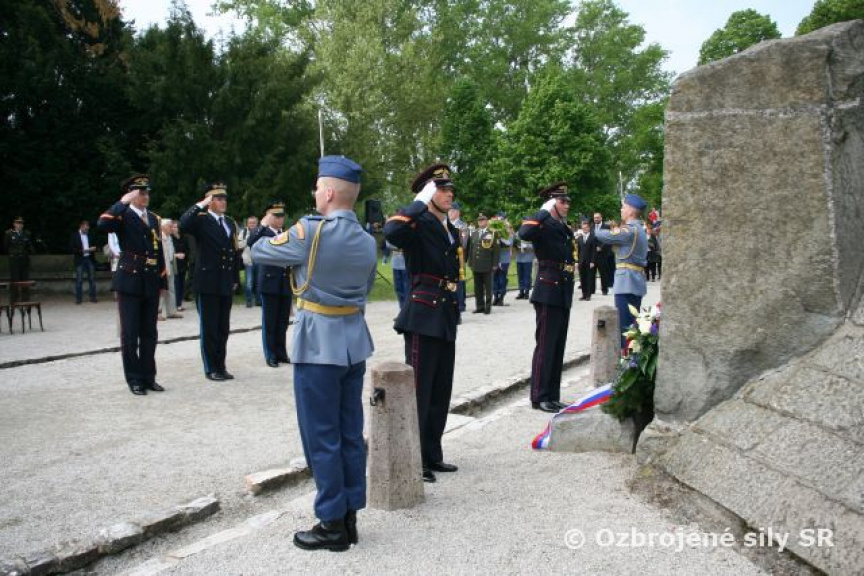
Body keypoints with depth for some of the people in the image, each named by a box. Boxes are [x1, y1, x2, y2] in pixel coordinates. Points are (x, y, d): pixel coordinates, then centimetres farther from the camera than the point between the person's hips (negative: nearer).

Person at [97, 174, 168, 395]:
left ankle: (148, 376, 18)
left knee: (149, 333, 9)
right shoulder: (123, 216, -2)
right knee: (130, 334, 1)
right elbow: (102, 224, -26)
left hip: (151, 282, 5)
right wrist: (123, 202, -20)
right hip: (129, 281, -5)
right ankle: (134, 379, 8)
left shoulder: (154, 218, 15)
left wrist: (163, 281, 13)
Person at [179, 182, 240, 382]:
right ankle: (211, 369, 10)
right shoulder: (201, 220, -4)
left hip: (226, 284, 6)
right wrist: (201, 205, -24)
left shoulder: (230, 223, 15)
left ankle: (220, 366, 19)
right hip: (207, 282, -6)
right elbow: (183, 224, -28)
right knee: (209, 328, 1)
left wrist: (235, 278, 13)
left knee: (223, 328, 10)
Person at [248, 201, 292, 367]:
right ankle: (270, 355, 10)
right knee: (269, 322, 2)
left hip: (285, 284, 5)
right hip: (269, 284, -4)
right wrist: (262, 225, -30)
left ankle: (281, 352, 20)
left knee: (282, 322, 10)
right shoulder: (262, 233, -4)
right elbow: (250, 243, -25)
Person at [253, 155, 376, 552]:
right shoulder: (368, 241, 7)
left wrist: (286, 246, 20)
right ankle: (350, 516, 21)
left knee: (322, 436, 2)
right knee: (350, 433, 12)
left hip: (318, 342, -7)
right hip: (354, 341, 7)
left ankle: (332, 525, 10)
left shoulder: (311, 231, -14)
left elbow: (259, 252, 0)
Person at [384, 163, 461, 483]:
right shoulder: (419, 224, -9)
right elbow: (392, 233, -33)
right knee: (419, 391, -4)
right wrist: (420, 203, -25)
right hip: (423, 318, -8)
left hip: (446, 319, 9)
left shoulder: (451, 230, 16)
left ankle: (432, 455, 24)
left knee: (441, 393, 13)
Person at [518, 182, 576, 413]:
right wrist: (545, 212, -24)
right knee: (545, 347, -4)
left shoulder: (566, 228, 17)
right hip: (548, 293, -8)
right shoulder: (544, 225, -10)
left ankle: (552, 396, 19)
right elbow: (524, 233, -33)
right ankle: (539, 397, 4)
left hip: (564, 293, 8)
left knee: (558, 348, 12)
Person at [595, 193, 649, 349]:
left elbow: (600, 235, -13)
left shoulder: (629, 230, -14)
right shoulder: (639, 229, 18)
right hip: (637, 280, 10)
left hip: (627, 280, -10)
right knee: (632, 324, 13)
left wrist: (613, 232, 10)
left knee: (624, 325, -7)